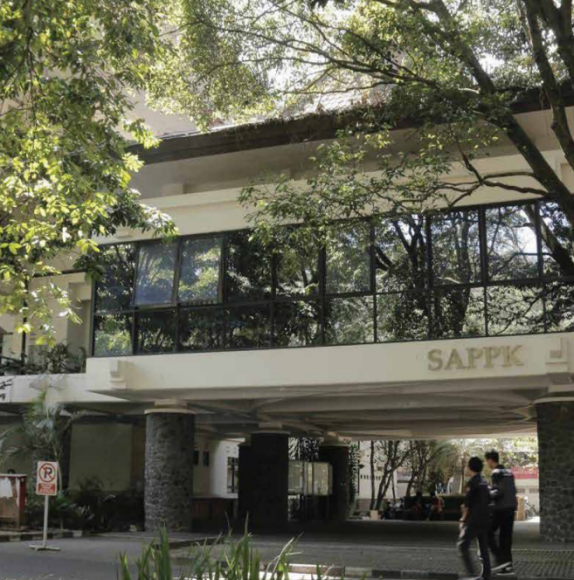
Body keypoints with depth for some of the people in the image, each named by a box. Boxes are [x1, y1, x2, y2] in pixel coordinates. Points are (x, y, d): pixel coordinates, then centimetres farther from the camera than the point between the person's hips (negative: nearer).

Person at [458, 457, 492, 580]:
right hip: (485, 519, 8)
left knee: (463, 545, -3)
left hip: (474, 520, -8)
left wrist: (463, 519, -3)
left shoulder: (472, 483, -12)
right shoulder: (484, 482, 12)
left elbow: (467, 503, -14)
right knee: (483, 548, 11)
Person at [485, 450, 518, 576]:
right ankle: (507, 566, 9)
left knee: (489, 533, 3)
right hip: (510, 508, 8)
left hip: (500, 509, -8)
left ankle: (500, 559, -6)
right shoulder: (509, 472, 14)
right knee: (506, 537, 10)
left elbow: (498, 492, -20)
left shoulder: (496, 473, -11)